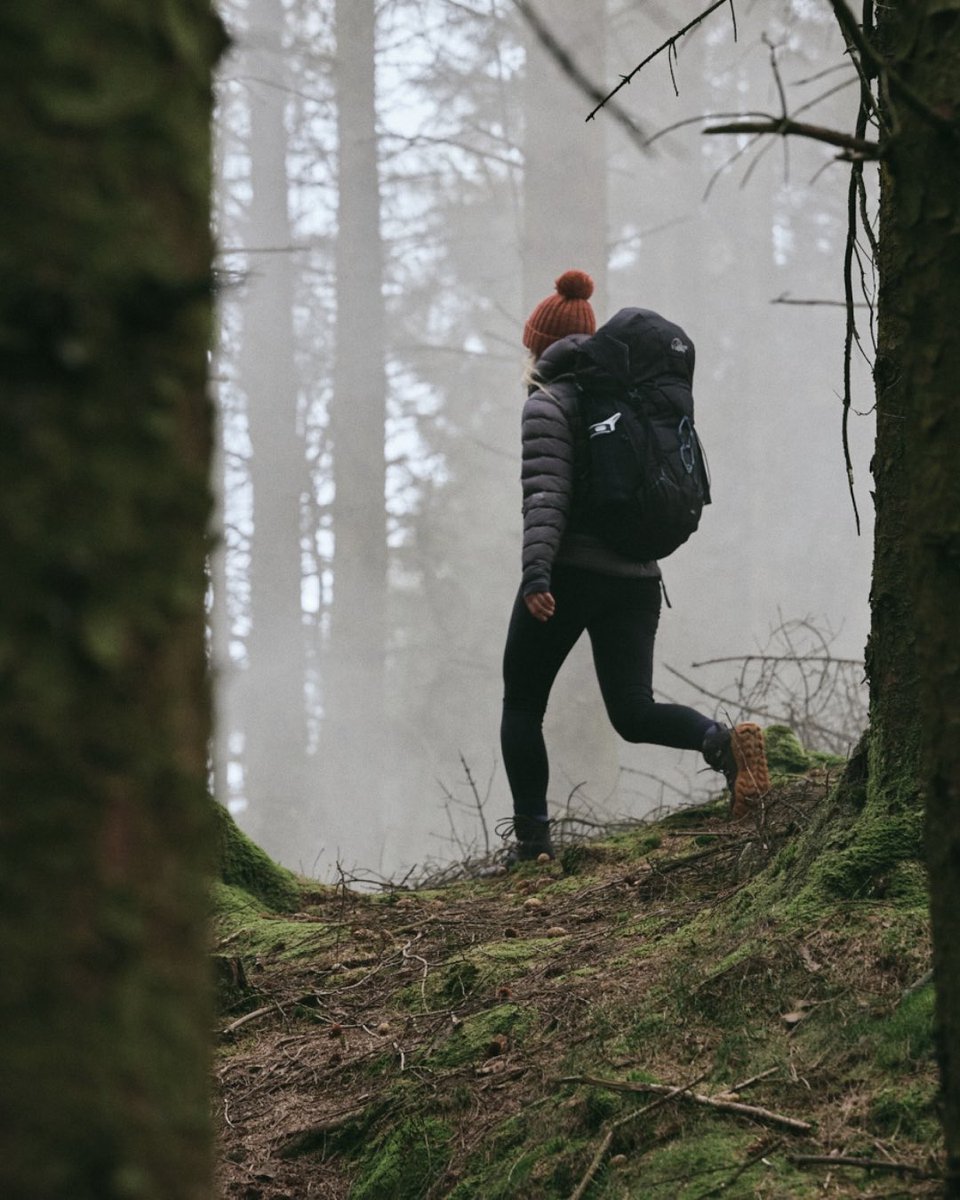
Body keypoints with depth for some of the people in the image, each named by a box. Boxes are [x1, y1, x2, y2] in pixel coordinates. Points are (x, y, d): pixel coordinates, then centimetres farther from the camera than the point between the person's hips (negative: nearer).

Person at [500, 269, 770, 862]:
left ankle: (532, 835, 7)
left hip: (570, 570, -6)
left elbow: (545, 493, -18)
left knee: (522, 706, 10)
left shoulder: (549, 403, -5)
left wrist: (536, 572, -27)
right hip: (637, 576, 6)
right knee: (634, 713, 6)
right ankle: (722, 740, -22)